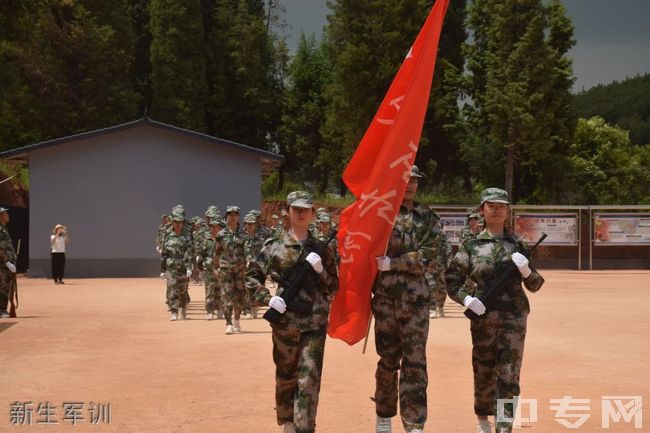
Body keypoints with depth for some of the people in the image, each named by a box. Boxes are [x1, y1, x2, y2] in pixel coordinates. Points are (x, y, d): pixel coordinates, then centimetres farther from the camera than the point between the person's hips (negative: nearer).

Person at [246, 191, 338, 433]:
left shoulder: (321, 250, 6)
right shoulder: (275, 247, 3)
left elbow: (334, 288, 9)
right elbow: (251, 277, 6)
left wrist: (320, 270, -9)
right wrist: (267, 298, -8)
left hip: (315, 323, 0)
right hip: (285, 321, 0)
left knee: (309, 381, -8)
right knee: (285, 377, 13)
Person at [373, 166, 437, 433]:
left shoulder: (427, 217, 8)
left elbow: (424, 258, -5)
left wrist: (391, 263, -13)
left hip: (417, 297, 1)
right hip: (386, 297, -1)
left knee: (415, 361, -1)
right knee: (388, 359, 8)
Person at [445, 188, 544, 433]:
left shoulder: (517, 245, 8)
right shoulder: (471, 245, 3)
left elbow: (535, 285, 11)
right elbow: (452, 279, 5)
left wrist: (526, 271, -10)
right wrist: (466, 298, -11)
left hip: (514, 318, 1)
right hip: (483, 318, 0)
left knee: (509, 376, -6)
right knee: (484, 372, 10)